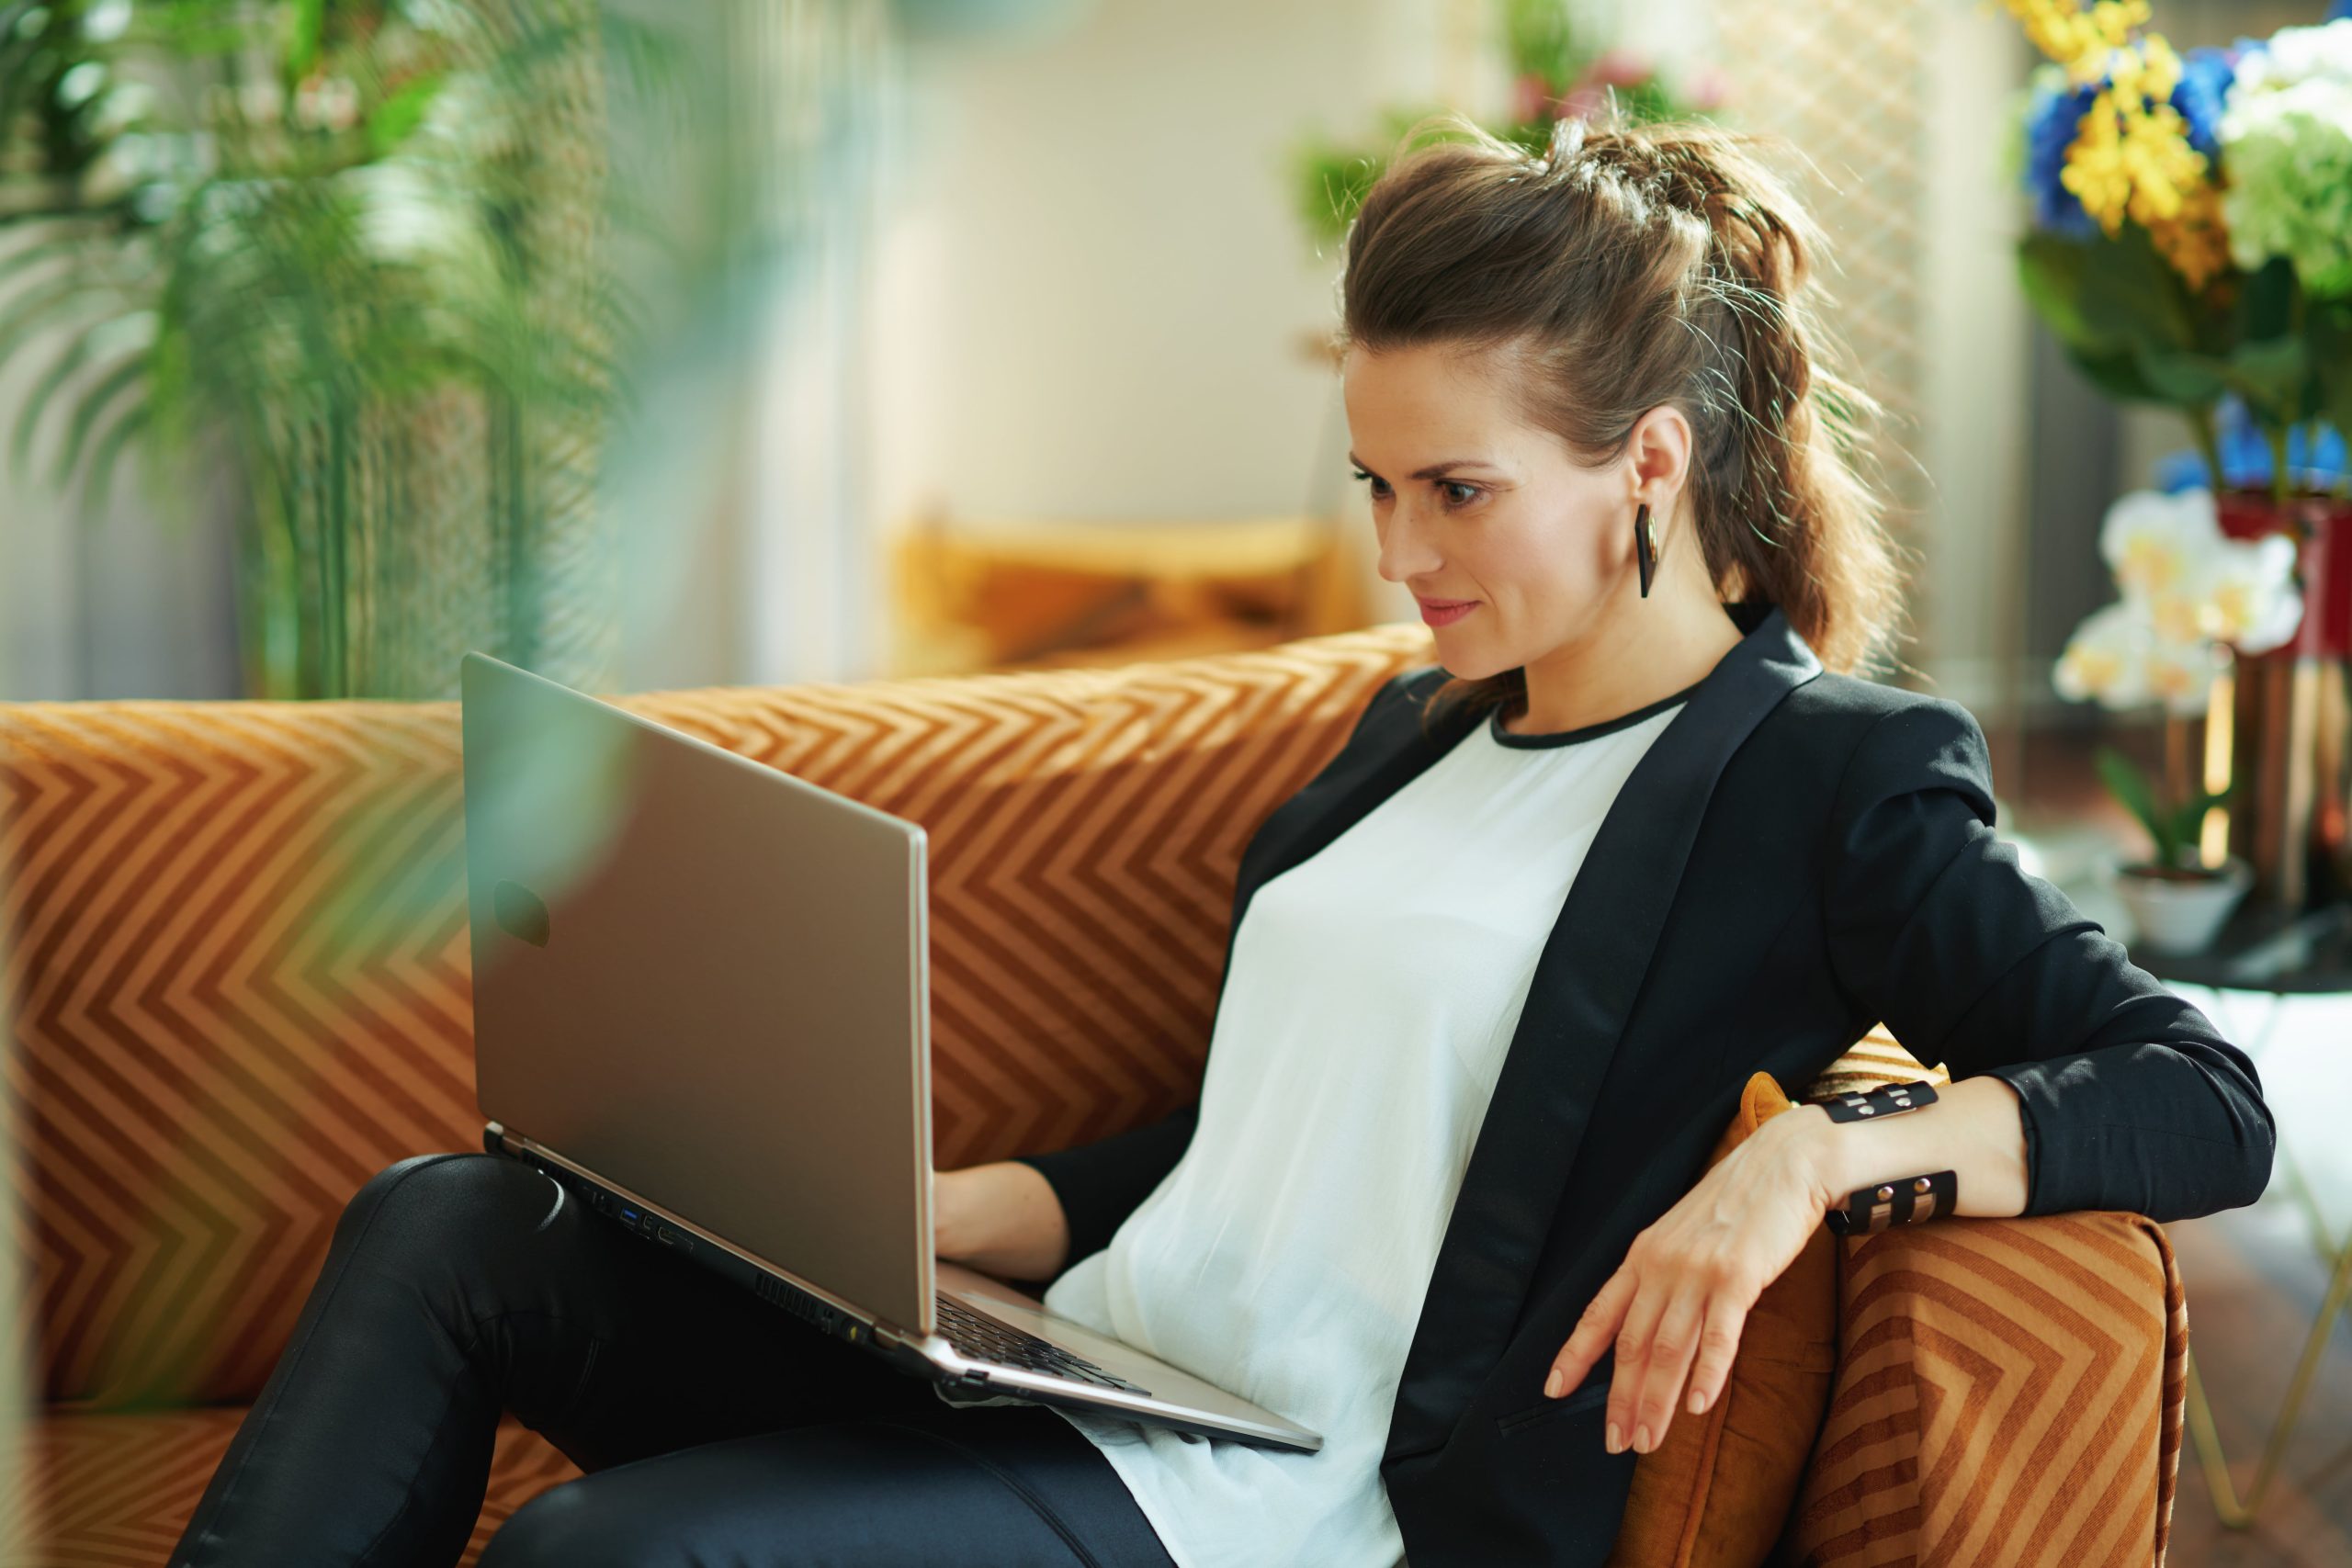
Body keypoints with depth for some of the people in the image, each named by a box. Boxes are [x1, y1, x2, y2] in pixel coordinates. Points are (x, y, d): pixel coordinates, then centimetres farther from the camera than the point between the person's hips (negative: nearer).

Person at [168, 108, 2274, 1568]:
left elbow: (2205, 1102, -13)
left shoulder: (1822, 782, -5)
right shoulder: (1426, 729, 20)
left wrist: (1815, 1145, -28)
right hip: (1086, 1371, 9)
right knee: (443, 1228, -4)